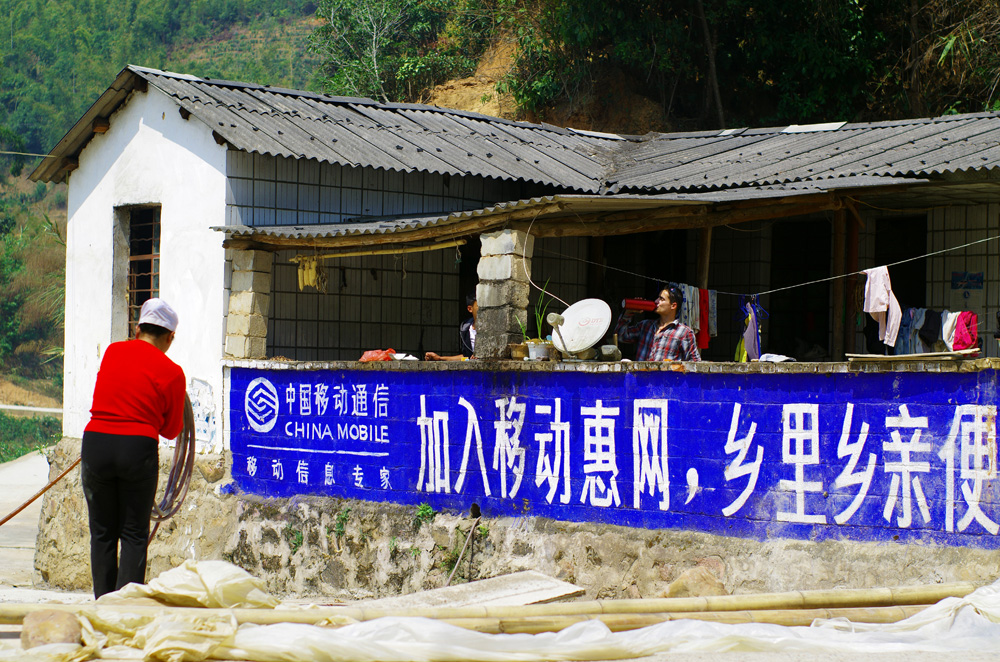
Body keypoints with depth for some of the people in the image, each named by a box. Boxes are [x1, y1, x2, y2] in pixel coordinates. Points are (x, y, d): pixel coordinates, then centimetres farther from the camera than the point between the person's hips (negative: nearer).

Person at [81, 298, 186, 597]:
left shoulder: (112, 352, 8)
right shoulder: (171, 372, 0)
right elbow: (171, 430, 8)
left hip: (95, 442, 2)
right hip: (139, 447, -2)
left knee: (101, 532, 11)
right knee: (134, 533, 7)